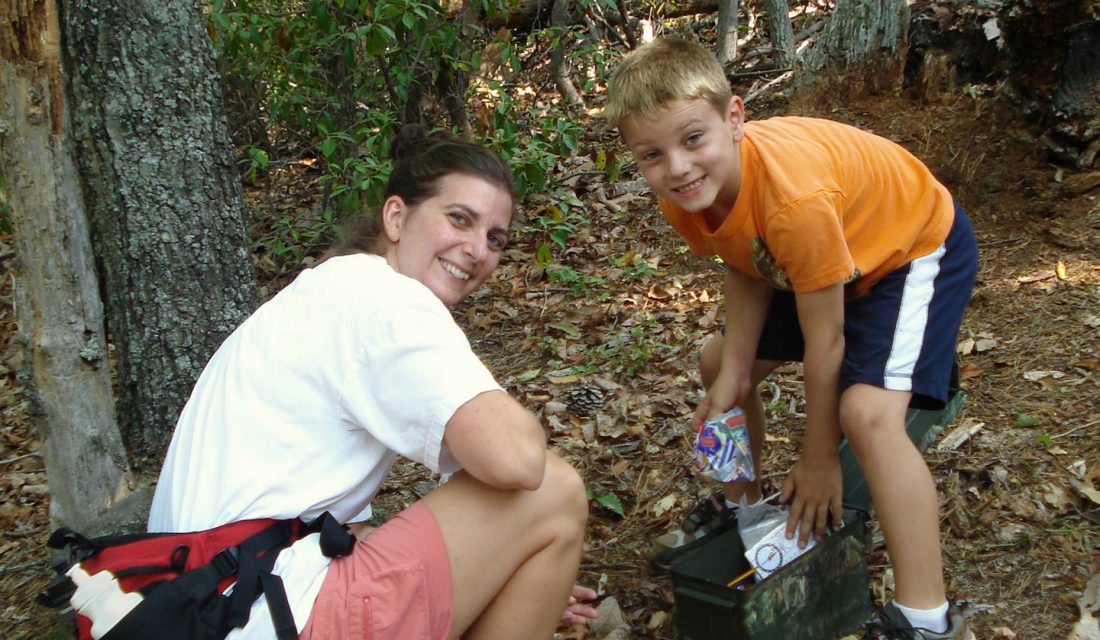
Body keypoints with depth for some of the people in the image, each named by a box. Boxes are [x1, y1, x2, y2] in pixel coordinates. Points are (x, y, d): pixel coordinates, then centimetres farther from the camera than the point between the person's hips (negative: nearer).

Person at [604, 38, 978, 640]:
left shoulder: (794, 197, -41)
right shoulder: (683, 192, -20)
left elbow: (824, 341, -29)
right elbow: (745, 273, -3)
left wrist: (819, 459, -17)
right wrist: (732, 374, -15)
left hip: (916, 245, -8)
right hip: (809, 256, 8)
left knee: (867, 412, -28)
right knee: (719, 364, 13)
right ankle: (742, 505, 36)